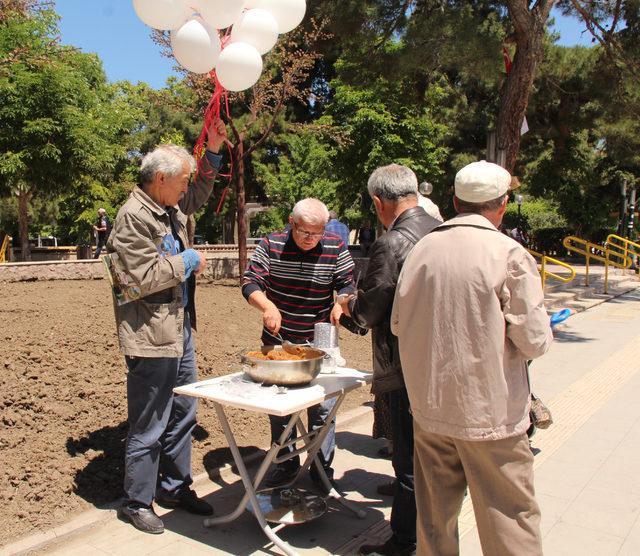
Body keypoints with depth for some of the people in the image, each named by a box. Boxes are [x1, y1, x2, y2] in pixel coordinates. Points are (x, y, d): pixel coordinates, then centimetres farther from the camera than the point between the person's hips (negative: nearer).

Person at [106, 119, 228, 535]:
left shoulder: (171, 208, 10)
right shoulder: (134, 217, -17)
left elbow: (199, 195, 32)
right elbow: (141, 278, -24)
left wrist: (213, 152, 21)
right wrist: (188, 261, -13)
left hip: (180, 330, 9)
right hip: (151, 337, -9)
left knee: (183, 415, 19)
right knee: (149, 427, 4)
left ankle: (175, 486, 36)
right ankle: (137, 502, 23)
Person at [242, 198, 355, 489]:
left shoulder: (335, 247, -5)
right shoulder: (271, 244, -6)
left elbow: (348, 284, 1)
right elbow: (250, 282, -9)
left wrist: (341, 303, -21)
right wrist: (267, 306, -28)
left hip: (319, 344, -1)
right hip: (277, 341, 1)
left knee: (322, 409, 4)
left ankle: (322, 468, 23)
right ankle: (286, 463, 32)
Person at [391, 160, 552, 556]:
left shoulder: (422, 249, 0)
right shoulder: (509, 255, -14)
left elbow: (398, 324, 7)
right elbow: (535, 341, -13)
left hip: (429, 407, 5)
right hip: (490, 413, -4)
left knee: (435, 515, 18)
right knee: (510, 517, 10)